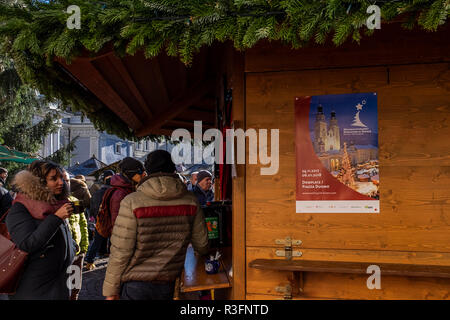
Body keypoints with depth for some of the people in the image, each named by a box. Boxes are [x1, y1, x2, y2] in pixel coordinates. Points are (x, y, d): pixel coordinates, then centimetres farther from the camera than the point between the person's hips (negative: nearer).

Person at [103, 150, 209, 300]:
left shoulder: (132, 202, -14)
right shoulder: (190, 201, -5)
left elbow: (120, 252, -13)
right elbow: (201, 245, 5)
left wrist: (111, 290, -2)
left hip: (136, 284, -3)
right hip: (168, 285, 3)